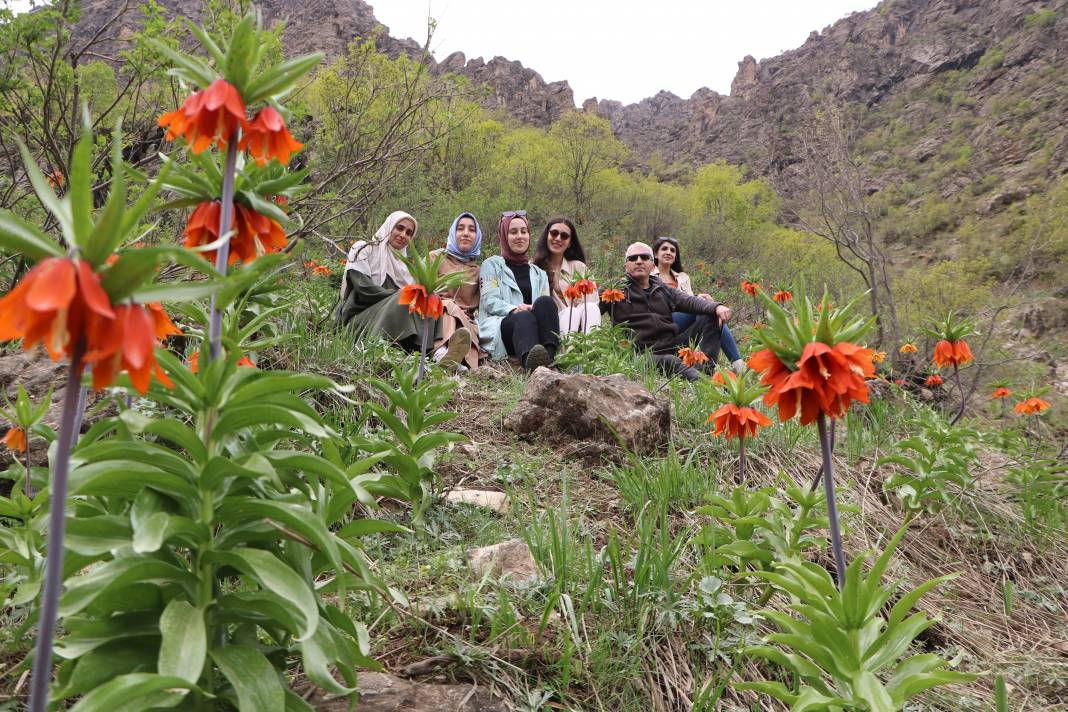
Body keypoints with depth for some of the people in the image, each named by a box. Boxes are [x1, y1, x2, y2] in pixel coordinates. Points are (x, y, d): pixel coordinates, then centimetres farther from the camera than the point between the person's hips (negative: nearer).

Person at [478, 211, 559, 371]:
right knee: (524, 318, -38)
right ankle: (530, 361, -71)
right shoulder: (492, 265, 19)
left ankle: (549, 356, -53)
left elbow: (547, 305, 14)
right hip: (500, 326, -3)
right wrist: (514, 310, -18)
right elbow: (489, 300, 3)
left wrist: (536, 308, -13)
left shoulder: (539, 273, 30)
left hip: (534, 325, 3)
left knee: (545, 302, -29)